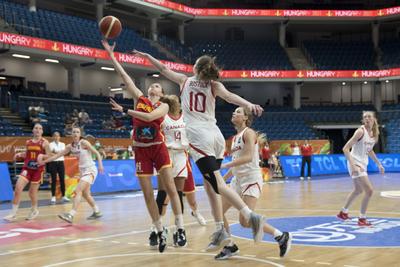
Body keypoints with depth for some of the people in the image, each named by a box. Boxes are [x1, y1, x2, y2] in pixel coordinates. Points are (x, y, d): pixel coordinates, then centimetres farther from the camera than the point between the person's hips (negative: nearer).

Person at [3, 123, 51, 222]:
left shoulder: (44, 142, -4)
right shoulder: (28, 142, 10)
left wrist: (42, 156, -24)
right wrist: (20, 154, 4)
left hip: (38, 169, -4)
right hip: (27, 168, 4)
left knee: (32, 192, 5)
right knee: (18, 188, -12)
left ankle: (34, 210, 32)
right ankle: (13, 213, -6)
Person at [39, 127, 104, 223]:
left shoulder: (84, 143, -13)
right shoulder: (70, 146, 6)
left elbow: (97, 153, -12)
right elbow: (58, 155, 10)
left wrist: (100, 165, -24)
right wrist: (44, 161, 8)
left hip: (90, 170, -8)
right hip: (82, 170, 8)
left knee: (78, 191, -21)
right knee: (85, 194, 17)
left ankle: (71, 215, -30)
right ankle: (97, 212, 35)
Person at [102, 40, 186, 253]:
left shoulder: (164, 106, 1)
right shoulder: (139, 98, 8)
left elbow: (149, 116, -20)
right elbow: (124, 75, 4)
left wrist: (124, 110, -16)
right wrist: (111, 55, 0)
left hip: (158, 148, -2)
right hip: (141, 150, 2)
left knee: (170, 188, -6)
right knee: (148, 194, 1)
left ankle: (180, 229, 1)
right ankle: (160, 232, 12)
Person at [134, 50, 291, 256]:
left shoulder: (185, 80, 10)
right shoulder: (214, 85, 10)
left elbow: (163, 69, 23)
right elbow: (228, 96, -10)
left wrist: (146, 56, 38)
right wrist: (249, 104, -27)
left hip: (199, 138, -4)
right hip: (216, 137, 4)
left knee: (217, 184, -12)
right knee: (210, 185, 11)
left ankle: (251, 216, -28)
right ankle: (220, 231, 9)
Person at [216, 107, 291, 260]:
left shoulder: (248, 133, -10)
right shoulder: (235, 137, 16)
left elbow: (248, 157, -24)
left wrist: (225, 165, -27)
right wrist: (222, 180, 16)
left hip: (251, 179, -9)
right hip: (238, 180, 9)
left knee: (245, 221, -15)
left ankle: (281, 236, 0)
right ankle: (230, 247, 15)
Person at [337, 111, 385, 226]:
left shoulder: (374, 134, 5)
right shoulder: (361, 131, -18)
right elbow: (345, 148, -22)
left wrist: (379, 164, 21)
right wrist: (353, 165, -31)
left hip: (363, 164, 9)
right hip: (356, 164, -9)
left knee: (358, 190, 23)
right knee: (369, 190, -14)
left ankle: (343, 212, 41)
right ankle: (362, 219, -1)